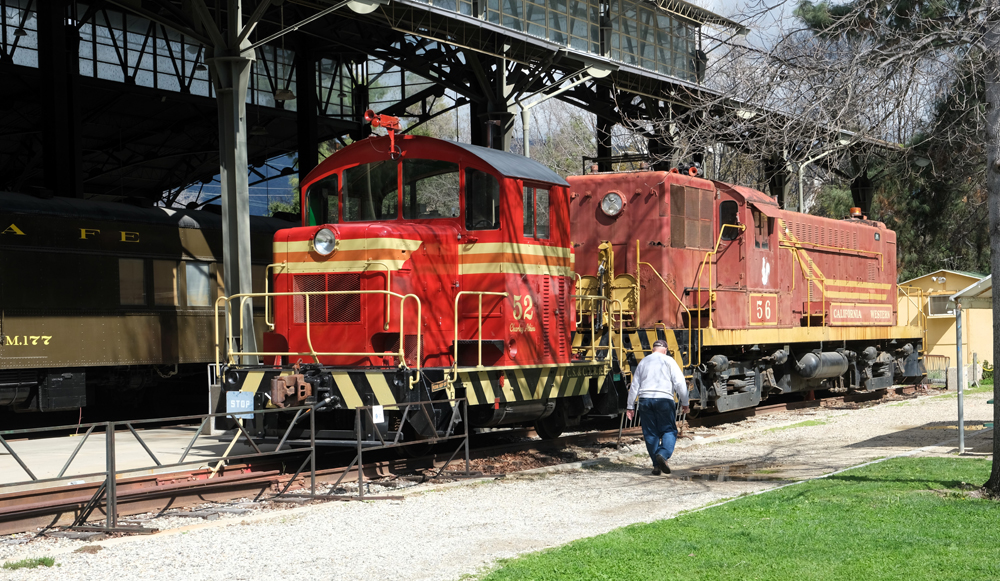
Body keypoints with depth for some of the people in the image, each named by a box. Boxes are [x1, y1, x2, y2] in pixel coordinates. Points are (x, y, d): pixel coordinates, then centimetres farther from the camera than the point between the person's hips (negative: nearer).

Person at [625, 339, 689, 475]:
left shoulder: (643, 362, 16)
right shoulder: (668, 361, 4)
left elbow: (634, 385, 17)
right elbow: (679, 382, -3)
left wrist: (630, 406, 21)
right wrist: (684, 403, 2)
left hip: (644, 400, 3)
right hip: (664, 399, -3)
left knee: (650, 433, 8)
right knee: (669, 431, 2)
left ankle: (656, 465, 5)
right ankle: (663, 454, -23)